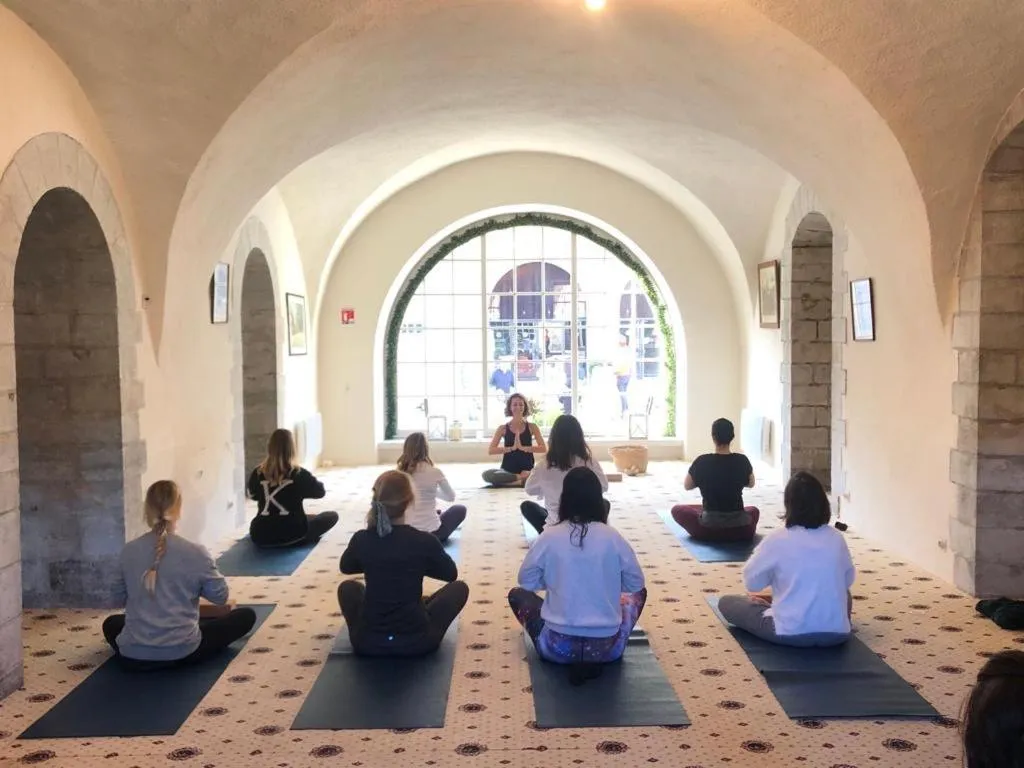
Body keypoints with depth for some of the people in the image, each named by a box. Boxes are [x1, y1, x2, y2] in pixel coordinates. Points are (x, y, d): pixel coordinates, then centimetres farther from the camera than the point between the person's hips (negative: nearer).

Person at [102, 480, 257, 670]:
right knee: (246, 615, 13)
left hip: (132, 656, 4)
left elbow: (120, 598, 11)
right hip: (183, 651, -4)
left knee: (111, 623, 39)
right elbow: (221, 596, -1)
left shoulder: (128, 551, -1)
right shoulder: (195, 553, -12)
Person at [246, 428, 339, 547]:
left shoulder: (258, 473, -4)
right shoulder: (299, 474, -11)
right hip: (292, 533, -6)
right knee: (332, 516, 13)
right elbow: (320, 491, 8)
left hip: (261, 536, 6)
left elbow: (250, 494, 19)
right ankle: (300, 540, -1)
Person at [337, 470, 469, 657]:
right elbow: (451, 574, 9)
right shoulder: (426, 541, -12)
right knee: (459, 587, 20)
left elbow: (345, 567, 18)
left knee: (348, 587, 31)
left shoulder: (361, 539, -7)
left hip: (366, 642, 3)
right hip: (416, 641, -2)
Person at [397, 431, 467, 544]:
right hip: (430, 531, -6)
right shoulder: (434, 472, -11)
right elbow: (451, 497, 6)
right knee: (460, 509, 23)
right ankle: (438, 538, 18)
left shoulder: (399, 473, -3)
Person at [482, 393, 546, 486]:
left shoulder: (532, 427, 7)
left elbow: (543, 448, -3)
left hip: (527, 470, -2)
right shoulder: (503, 428, 6)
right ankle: (522, 478, -24)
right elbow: (490, 450, -3)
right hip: (507, 470, 2)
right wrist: (511, 448, -14)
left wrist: (523, 448, -16)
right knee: (486, 474, -33)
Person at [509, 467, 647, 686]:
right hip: (606, 647, 0)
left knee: (517, 594, 26)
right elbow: (636, 584, 6)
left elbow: (526, 581, 4)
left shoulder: (549, 536, -7)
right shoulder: (613, 537, -6)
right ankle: (592, 660, 13)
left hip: (559, 646, 0)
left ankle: (571, 658, 12)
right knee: (638, 593, 29)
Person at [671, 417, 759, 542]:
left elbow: (687, 486, 10)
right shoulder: (742, 461, -4)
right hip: (740, 531, 4)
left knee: (677, 510, 23)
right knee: (754, 510, 38)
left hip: (709, 528, -4)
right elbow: (751, 484, 18)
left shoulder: (702, 461, -9)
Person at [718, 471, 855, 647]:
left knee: (726, 602, 13)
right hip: (837, 633, 4)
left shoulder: (777, 540, -11)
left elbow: (751, 582, 2)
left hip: (791, 633, -4)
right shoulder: (837, 538, -1)